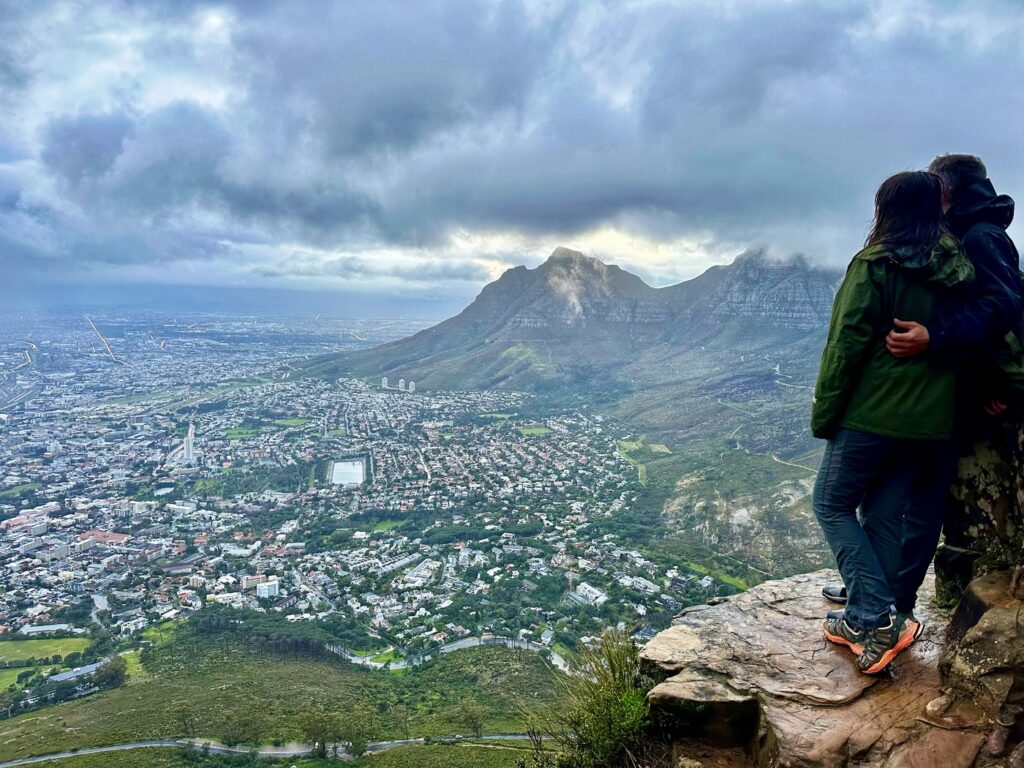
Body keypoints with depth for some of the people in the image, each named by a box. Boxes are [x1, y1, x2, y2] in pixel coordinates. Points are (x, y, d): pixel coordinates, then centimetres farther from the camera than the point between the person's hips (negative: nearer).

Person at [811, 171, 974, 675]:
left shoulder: (875, 264, -12)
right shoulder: (959, 272, 7)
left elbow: (846, 345, -13)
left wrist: (824, 414, -7)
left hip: (873, 415, -6)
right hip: (933, 423, 6)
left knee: (832, 504, 9)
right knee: (886, 518, 14)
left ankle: (878, 618, 2)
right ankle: (866, 622, 20)